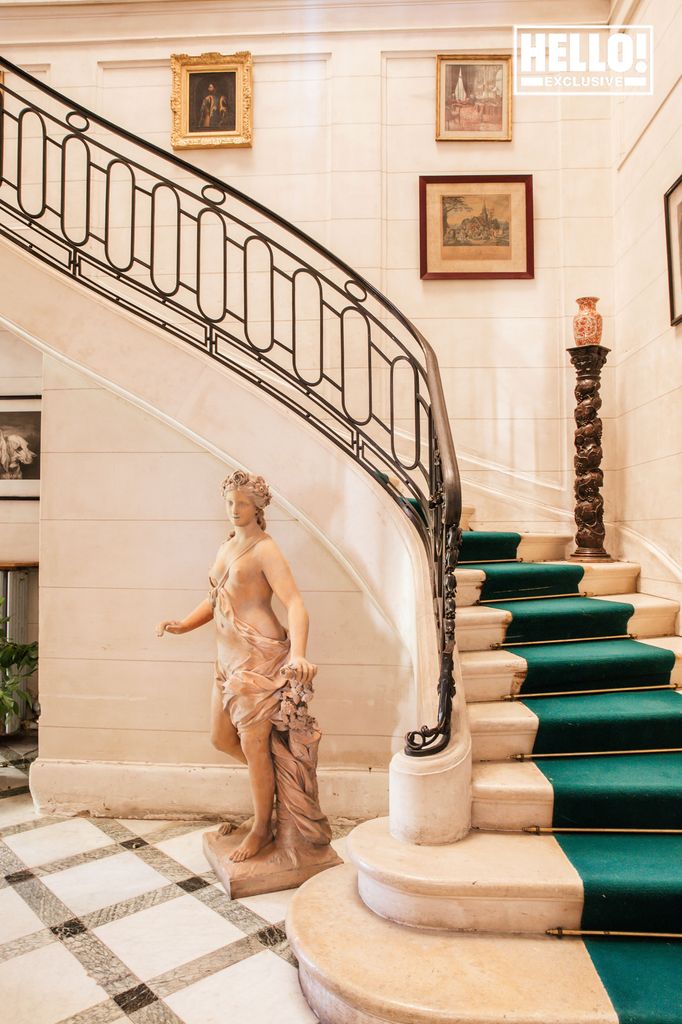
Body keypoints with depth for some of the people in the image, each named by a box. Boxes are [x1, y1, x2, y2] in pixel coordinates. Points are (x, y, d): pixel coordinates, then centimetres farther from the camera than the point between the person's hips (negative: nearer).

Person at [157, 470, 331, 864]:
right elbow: (216, 600, 23)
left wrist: (298, 654, -38)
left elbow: (295, 603, -22)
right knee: (222, 738, 15)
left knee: (253, 744, -1)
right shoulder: (228, 547, 15)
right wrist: (184, 625, 6)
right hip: (230, 658, 9)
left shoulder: (265, 550, -11)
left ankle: (262, 829, 19)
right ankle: (271, 782, 37)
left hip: (260, 658, -9)